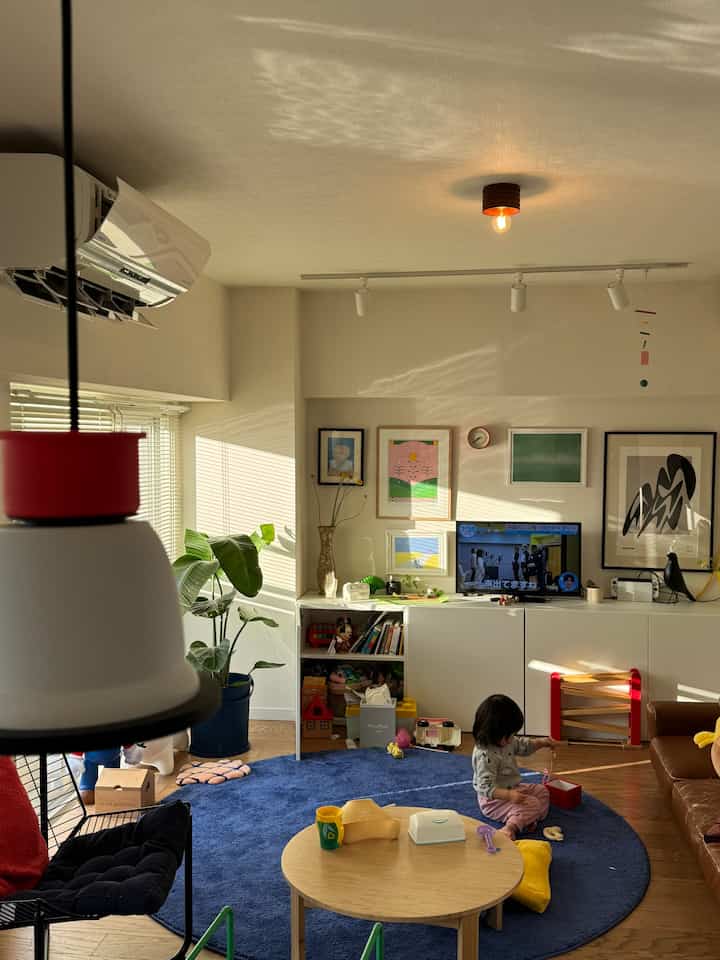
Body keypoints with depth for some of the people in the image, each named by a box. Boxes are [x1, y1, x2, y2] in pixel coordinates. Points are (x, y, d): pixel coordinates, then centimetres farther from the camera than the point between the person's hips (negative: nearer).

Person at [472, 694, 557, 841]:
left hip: (513, 788, 10)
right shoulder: (485, 756, -33)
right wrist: (509, 795, -43)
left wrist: (542, 742, 2)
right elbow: (486, 787, -34)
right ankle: (512, 827, -35)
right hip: (493, 800, -10)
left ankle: (531, 818, -9)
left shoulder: (506, 741, -4)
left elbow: (523, 746, 17)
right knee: (533, 804, -20)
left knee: (542, 791, 12)